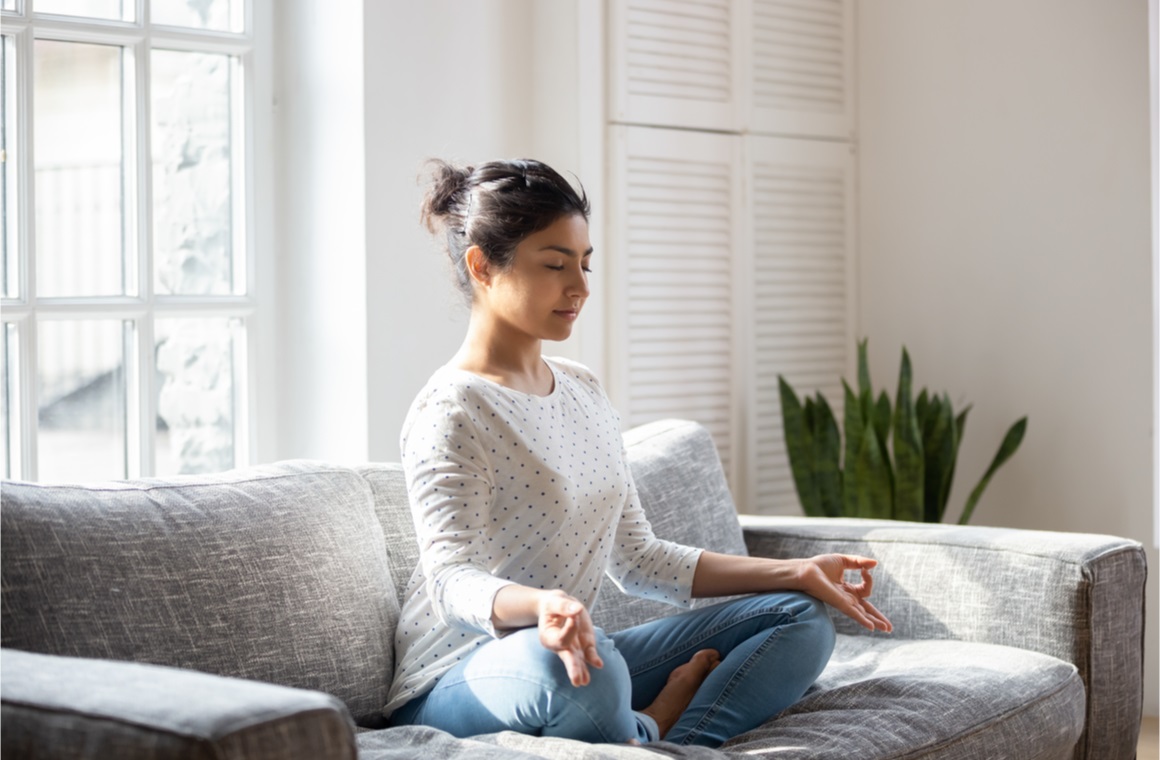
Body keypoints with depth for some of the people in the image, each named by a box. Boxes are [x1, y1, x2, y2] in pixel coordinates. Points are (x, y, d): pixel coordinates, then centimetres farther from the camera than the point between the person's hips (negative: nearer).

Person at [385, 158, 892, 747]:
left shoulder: (582, 390, 13)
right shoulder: (450, 412, -13)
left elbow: (637, 558, 15)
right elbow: (451, 579, -25)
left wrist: (795, 573, 9)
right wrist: (543, 605, -47)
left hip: (572, 657, 8)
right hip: (455, 688, -8)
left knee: (801, 617, 4)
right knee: (576, 666, -42)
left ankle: (651, 730, -16)